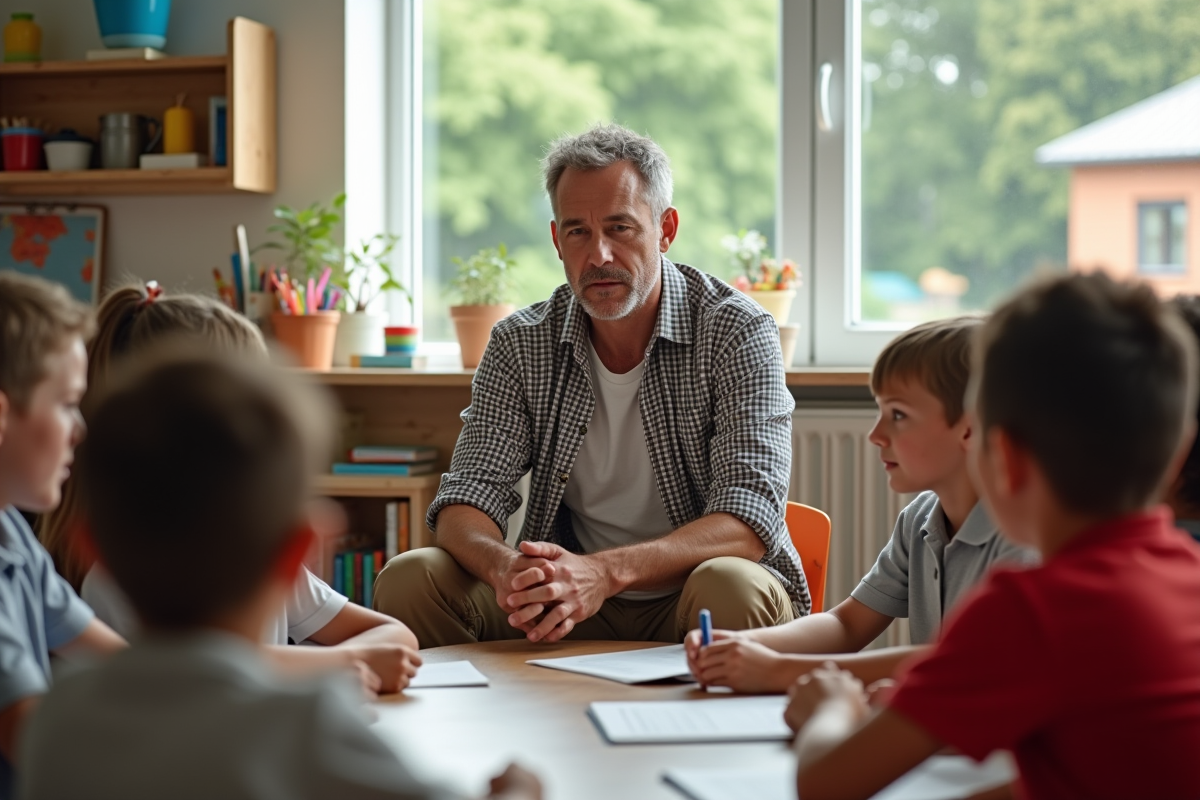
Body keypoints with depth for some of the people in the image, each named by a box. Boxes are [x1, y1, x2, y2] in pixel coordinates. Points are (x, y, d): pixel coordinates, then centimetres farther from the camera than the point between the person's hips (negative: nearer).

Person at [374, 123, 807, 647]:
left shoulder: (735, 333, -11)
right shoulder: (520, 344, 2)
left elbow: (749, 523, -21)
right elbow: (470, 492, -4)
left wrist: (607, 571, -38)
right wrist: (505, 568, -30)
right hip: (564, 605, 3)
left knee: (731, 587, -37)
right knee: (409, 580, -19)